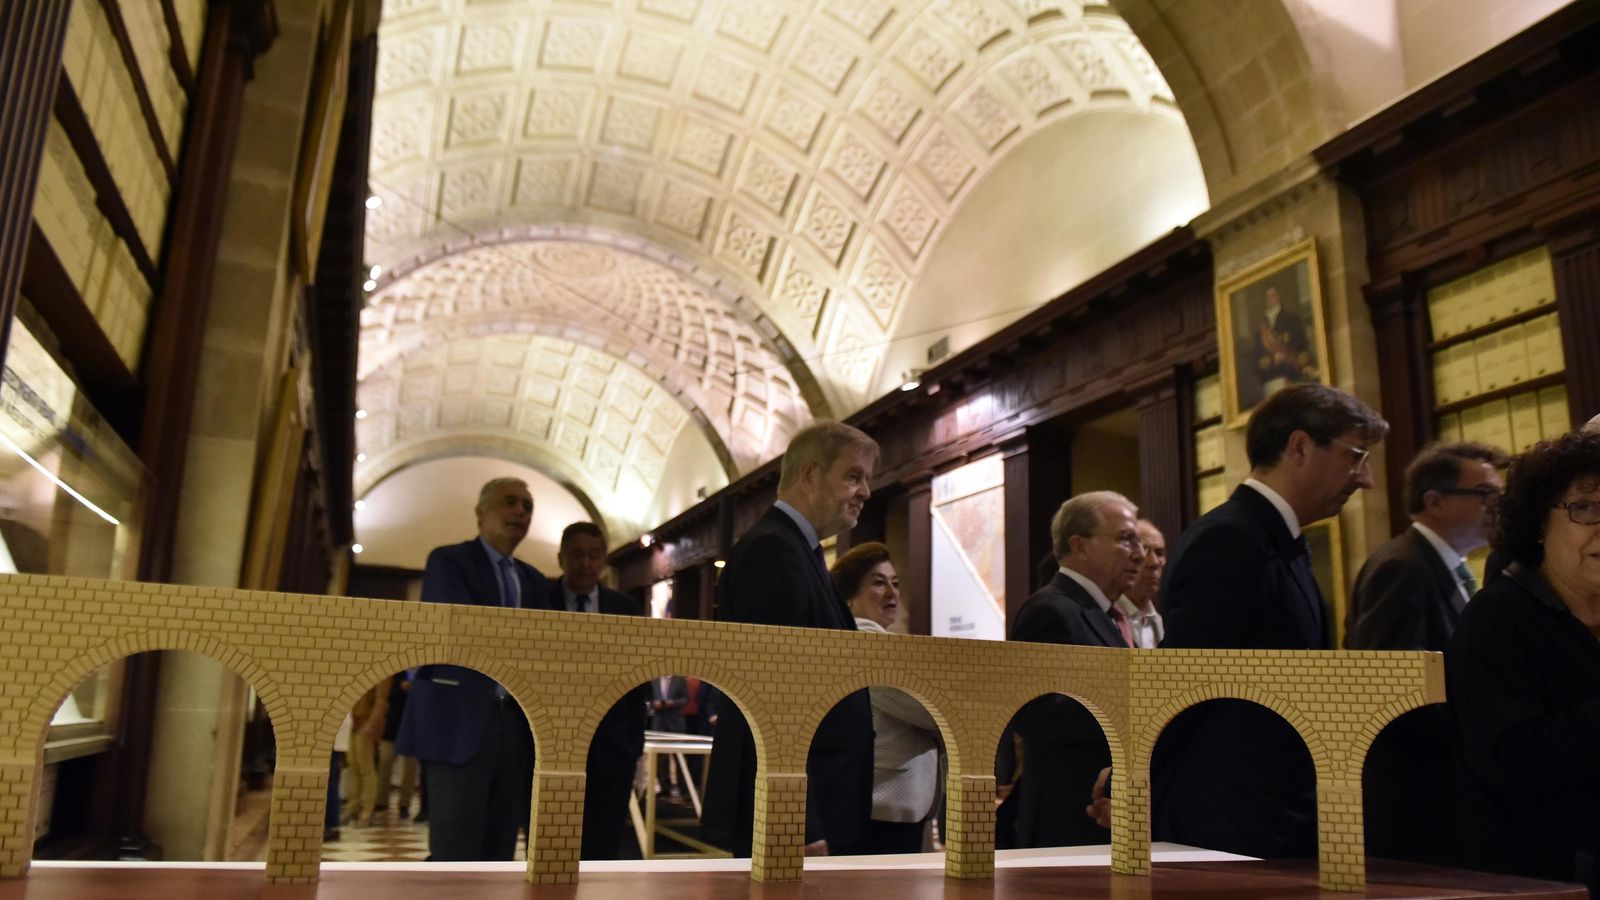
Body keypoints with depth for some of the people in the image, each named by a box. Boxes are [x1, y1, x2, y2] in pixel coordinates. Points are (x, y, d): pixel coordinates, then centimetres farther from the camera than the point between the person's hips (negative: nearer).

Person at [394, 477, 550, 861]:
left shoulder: (534, 580, 18)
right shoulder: (448, 560, 1)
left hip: (514, 726, 6)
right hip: (460, 723, -6)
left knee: (499, 851, 8)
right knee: (456, 853, -6)